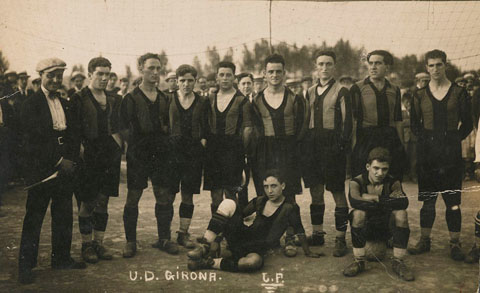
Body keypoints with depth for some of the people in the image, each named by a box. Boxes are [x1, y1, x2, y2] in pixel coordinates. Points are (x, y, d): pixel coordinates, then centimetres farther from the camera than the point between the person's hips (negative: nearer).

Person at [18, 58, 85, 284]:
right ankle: (26, 266, 13)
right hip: (40, 170, -5)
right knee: (34, 218, 2)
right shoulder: (31, 104, -5)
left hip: (64, 167, 5)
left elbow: (74, 135, 11)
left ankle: (61, 258, 24)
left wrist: (70, 160, -4)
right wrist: (59, 161, -13)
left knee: (64, 217, 11)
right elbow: (32, 141, -12)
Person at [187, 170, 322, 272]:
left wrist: (308, 252, 8)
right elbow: (241, 215, 13)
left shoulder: (287, 209, -6)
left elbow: (300, 231, 1)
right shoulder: (259, 201, 6)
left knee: (254, 262, -44)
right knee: (228, 203, -21)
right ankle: (204, 248, -23)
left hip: (258, 250, -3)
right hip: (242, 238, 4)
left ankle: (208, 263, -26)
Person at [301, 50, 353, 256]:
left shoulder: (341, 92, -1)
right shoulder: (310, 92, 14)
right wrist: (304, 145, 8)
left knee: (338, 192, -1)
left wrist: (341, 146, -13)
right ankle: (317, 234, 22)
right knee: (316, 191, 11)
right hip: (312, 145, 5)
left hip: (332, 146, -5)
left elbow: (347, 121, -4)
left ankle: (340, 239, 7)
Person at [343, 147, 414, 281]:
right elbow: (354, 201, -37)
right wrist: (387, 201, -31)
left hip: (386, 223, 2)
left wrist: (373, 198, -28)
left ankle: (398, 262, -16)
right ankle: (359, 261, -21)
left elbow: (403, 202, -28)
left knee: (401, 213, -27)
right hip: (365, 225, -2)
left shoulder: (393, 183, -8)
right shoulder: (357, 182, -14)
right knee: (358, 212, -33)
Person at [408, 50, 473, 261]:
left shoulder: (459, 93, 3)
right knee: (428, 199, 7)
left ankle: (455, 243, 10)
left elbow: (467, 124, 6)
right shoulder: (420, 95, 7)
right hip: (427, 152, 1)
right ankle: (424, 240, 17)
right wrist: (426, 139, 4)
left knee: (453, 200, 1)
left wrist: (452, 140, 3)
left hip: (451, 153, -1)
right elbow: (415, 124, 11)